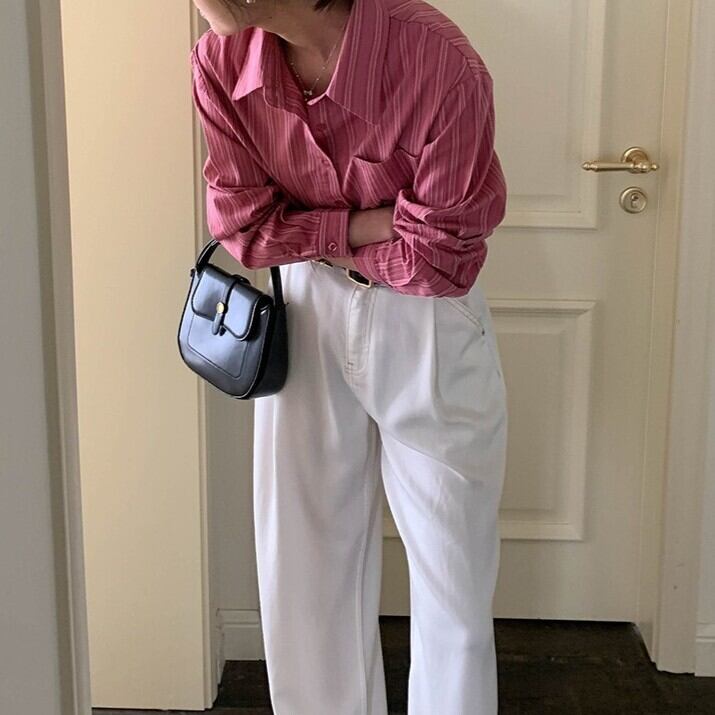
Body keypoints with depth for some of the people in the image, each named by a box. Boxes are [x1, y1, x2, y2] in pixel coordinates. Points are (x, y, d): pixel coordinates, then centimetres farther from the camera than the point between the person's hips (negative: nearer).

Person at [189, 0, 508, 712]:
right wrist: (363, 225, -17)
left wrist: (320, 242, -9)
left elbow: (437, 257, -18)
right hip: (306, 312, 4)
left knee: (451, 562, 9)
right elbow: (243, 225, -8)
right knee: (305, 555, 13)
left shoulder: (444, 68, -28)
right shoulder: (220, 60, -14)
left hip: (427, 320, -3)